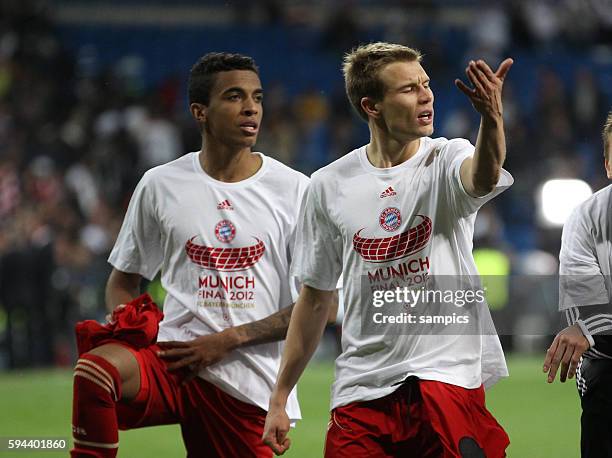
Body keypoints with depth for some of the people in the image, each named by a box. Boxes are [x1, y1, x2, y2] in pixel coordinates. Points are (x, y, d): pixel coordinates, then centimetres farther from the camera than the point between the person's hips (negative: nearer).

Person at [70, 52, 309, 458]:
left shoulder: (294, 189, 3)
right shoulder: (160, 185, 6)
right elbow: (124, 280, 18)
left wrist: (229, 340, -9)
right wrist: (126, 321, -7)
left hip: (249, 386, 1)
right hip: (172, 360, -1)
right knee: (96, 369, -32)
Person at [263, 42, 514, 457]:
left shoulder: (448, 160, -2)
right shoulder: (329, 186, 5)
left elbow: (483, 177, -28)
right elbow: (315, 298, 14)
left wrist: (492, 117, -50)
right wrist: (280, 397, 13)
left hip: (447, 374, -2)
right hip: (363, 388, 2)